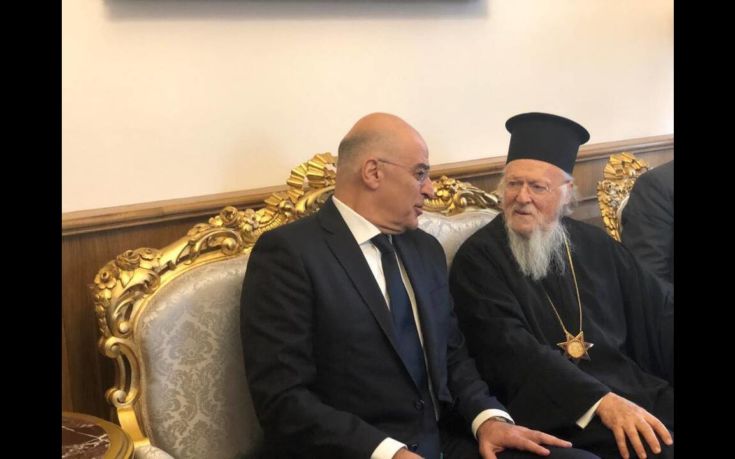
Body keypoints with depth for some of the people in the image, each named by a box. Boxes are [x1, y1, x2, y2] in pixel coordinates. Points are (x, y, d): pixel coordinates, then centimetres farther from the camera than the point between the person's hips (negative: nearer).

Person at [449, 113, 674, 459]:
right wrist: (601, 402, -23)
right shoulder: (478, 258, -3)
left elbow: (657, 312, 13)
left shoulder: (596, 245, 13)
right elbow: (510, 348, -14)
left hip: (639, 391, 6)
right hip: (557, 414, -6)